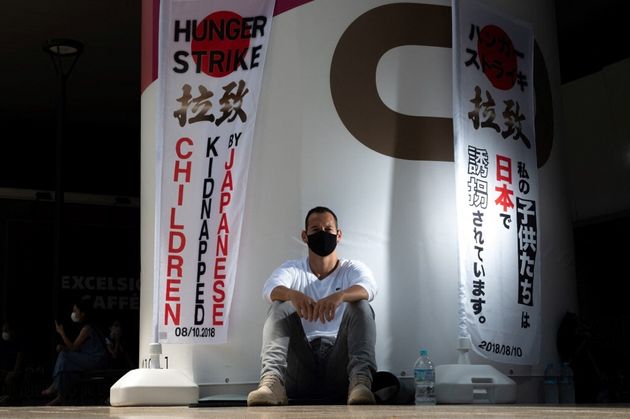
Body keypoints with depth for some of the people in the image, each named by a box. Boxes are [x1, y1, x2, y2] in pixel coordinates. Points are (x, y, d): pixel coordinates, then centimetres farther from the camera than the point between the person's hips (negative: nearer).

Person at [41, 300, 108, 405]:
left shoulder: (86, 329, -13)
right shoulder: (85, 327, 19)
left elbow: (73, 348, -13)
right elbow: (75, 347, 17)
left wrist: (61, 333, -9)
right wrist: (63, 347, 1)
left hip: (96, 360, -10)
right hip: (91, 359, 10)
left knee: (64, 355, -13)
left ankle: (55, 387, -4)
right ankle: (61, 396, -2)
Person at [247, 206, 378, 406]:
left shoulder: (353, 269, 12)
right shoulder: (292, 269, 15)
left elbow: (368, 288, -14)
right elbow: (270, 288, -10)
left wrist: (340, 296, -38)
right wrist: (292, 294, -36)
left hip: (340, 362, -1)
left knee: (360, 305, -21)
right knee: (281, 306, -19)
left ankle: (360, 381, -42)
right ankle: (272, 380, -41)